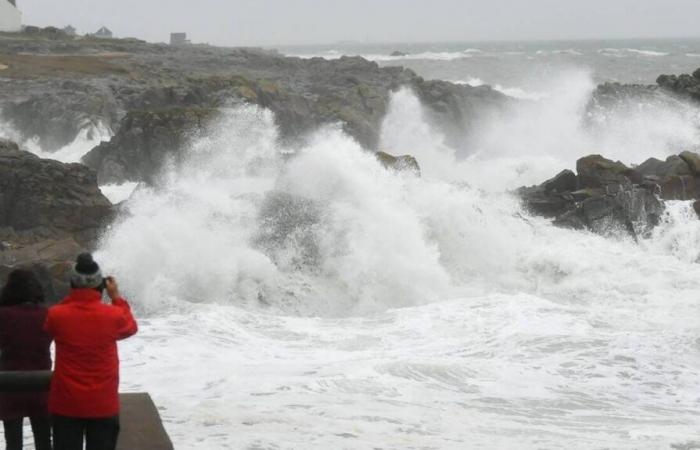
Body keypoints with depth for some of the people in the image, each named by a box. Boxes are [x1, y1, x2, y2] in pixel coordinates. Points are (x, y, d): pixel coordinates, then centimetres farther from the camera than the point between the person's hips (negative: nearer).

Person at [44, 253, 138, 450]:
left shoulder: (56, 315, -11)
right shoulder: (113, 316, -11)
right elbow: (131, 327, 11)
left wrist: (73, 296, 9)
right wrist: (116, 297, 17)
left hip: (66, 404, 0)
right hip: (104, 404, 0)